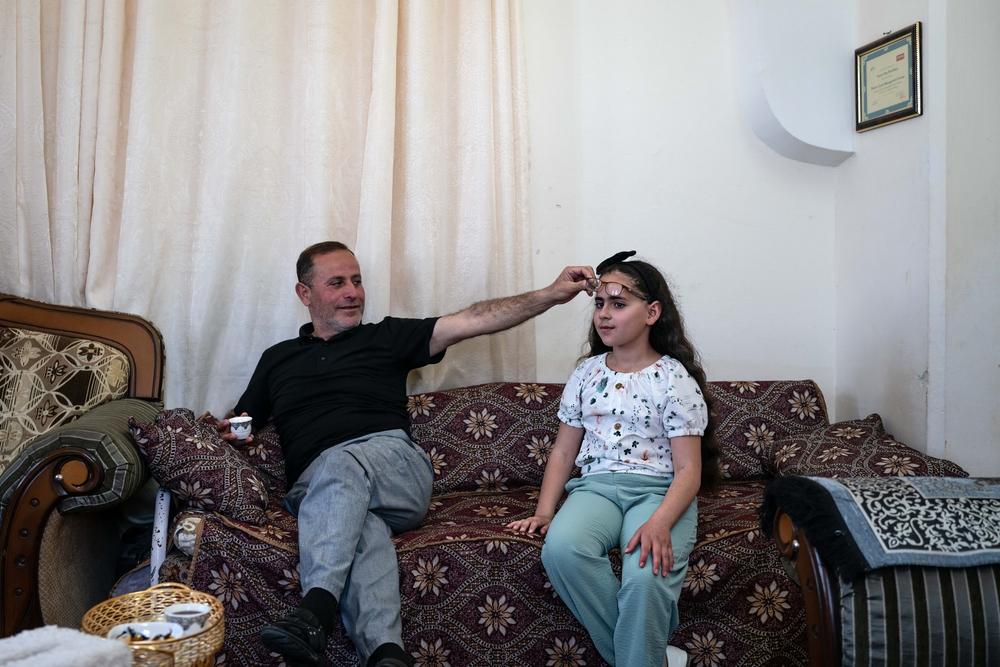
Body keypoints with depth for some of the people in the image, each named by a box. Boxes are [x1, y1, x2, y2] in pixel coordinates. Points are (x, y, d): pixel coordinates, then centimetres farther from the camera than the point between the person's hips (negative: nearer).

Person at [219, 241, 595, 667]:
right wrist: (230, 430, 5)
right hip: (314, 485, 1)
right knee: (359, 520, -34)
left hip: (397, 469, -1)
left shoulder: (386, 337, 17)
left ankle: (316, 610, -47)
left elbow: (470, 321, 8)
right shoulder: (278, 358, 25)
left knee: (342, 464, -35)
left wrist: (552, 294, 0)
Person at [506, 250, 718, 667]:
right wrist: (544, 512, 1)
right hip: (595, 485, 4)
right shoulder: (586, 373, 14)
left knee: (646, 577, -35)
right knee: (561, 548, -31)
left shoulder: (674, 379, 1)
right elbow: (563, 451, 15)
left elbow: (689, 470, -5)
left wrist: (659, 523, -23)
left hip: (658, 490, -3)